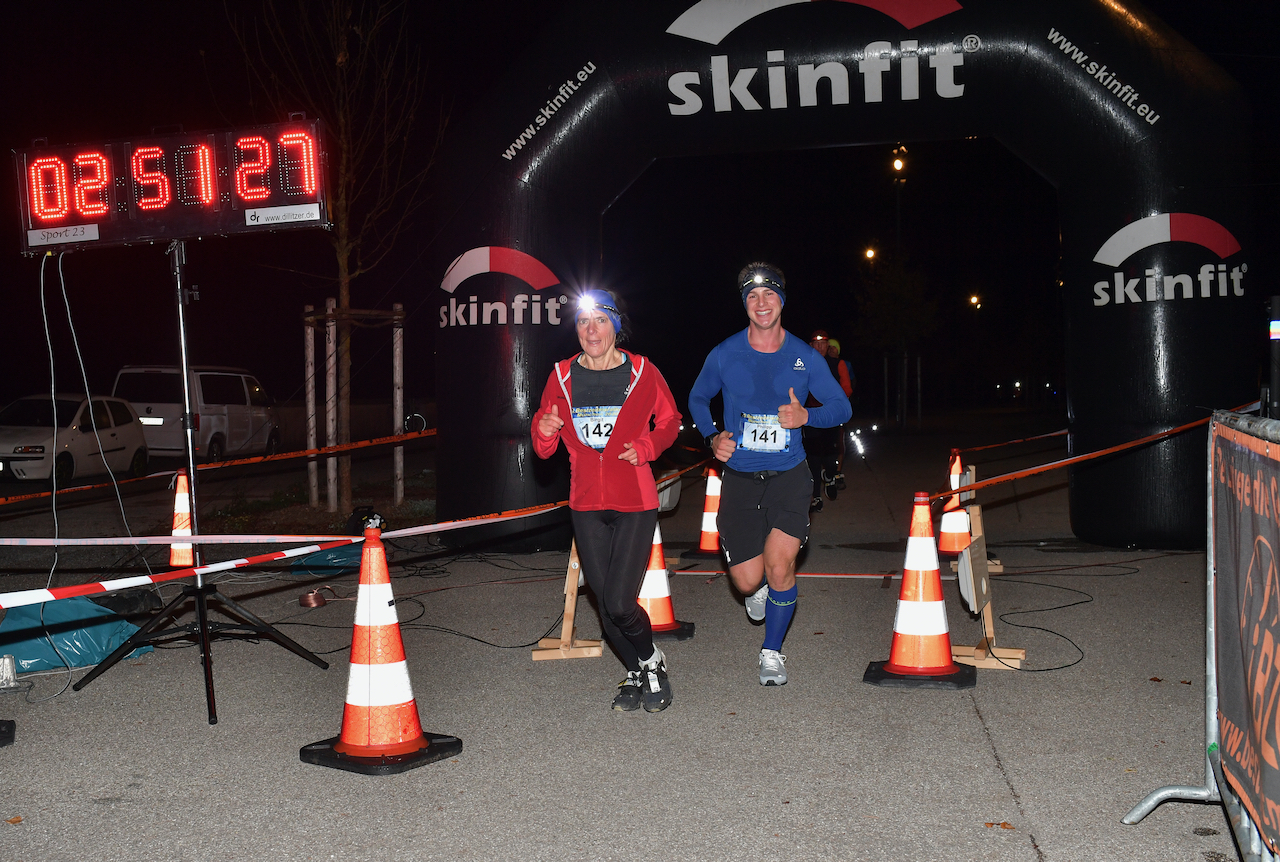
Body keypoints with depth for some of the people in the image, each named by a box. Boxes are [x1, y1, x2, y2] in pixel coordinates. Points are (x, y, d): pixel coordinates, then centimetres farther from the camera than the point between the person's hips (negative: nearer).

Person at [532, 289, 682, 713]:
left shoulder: (642, 372, -5)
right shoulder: (561, 376, 2)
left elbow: (669, 421, 10)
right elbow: (544, 449, 6)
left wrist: (645, 447, -10)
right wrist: (544, 431, -17)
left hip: (635, 502, -3)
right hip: (586, 504, 3)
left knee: (619, 604, -11)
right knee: (605, 603, 8)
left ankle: (652, 661, 19)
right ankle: (636, 673, 32)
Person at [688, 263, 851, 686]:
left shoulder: (805, 358, -1)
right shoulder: (724, 355, -2)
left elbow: (842, 407, 7)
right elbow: (697, 400, 15)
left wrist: (805, 416, -13)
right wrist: (712, 438, -3)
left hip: (789, 475, 0)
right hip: (739, 476, 1)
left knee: (779, 566, -16)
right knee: (748, 581, -2)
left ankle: (772, 650, 9)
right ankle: (761, 588, 39)